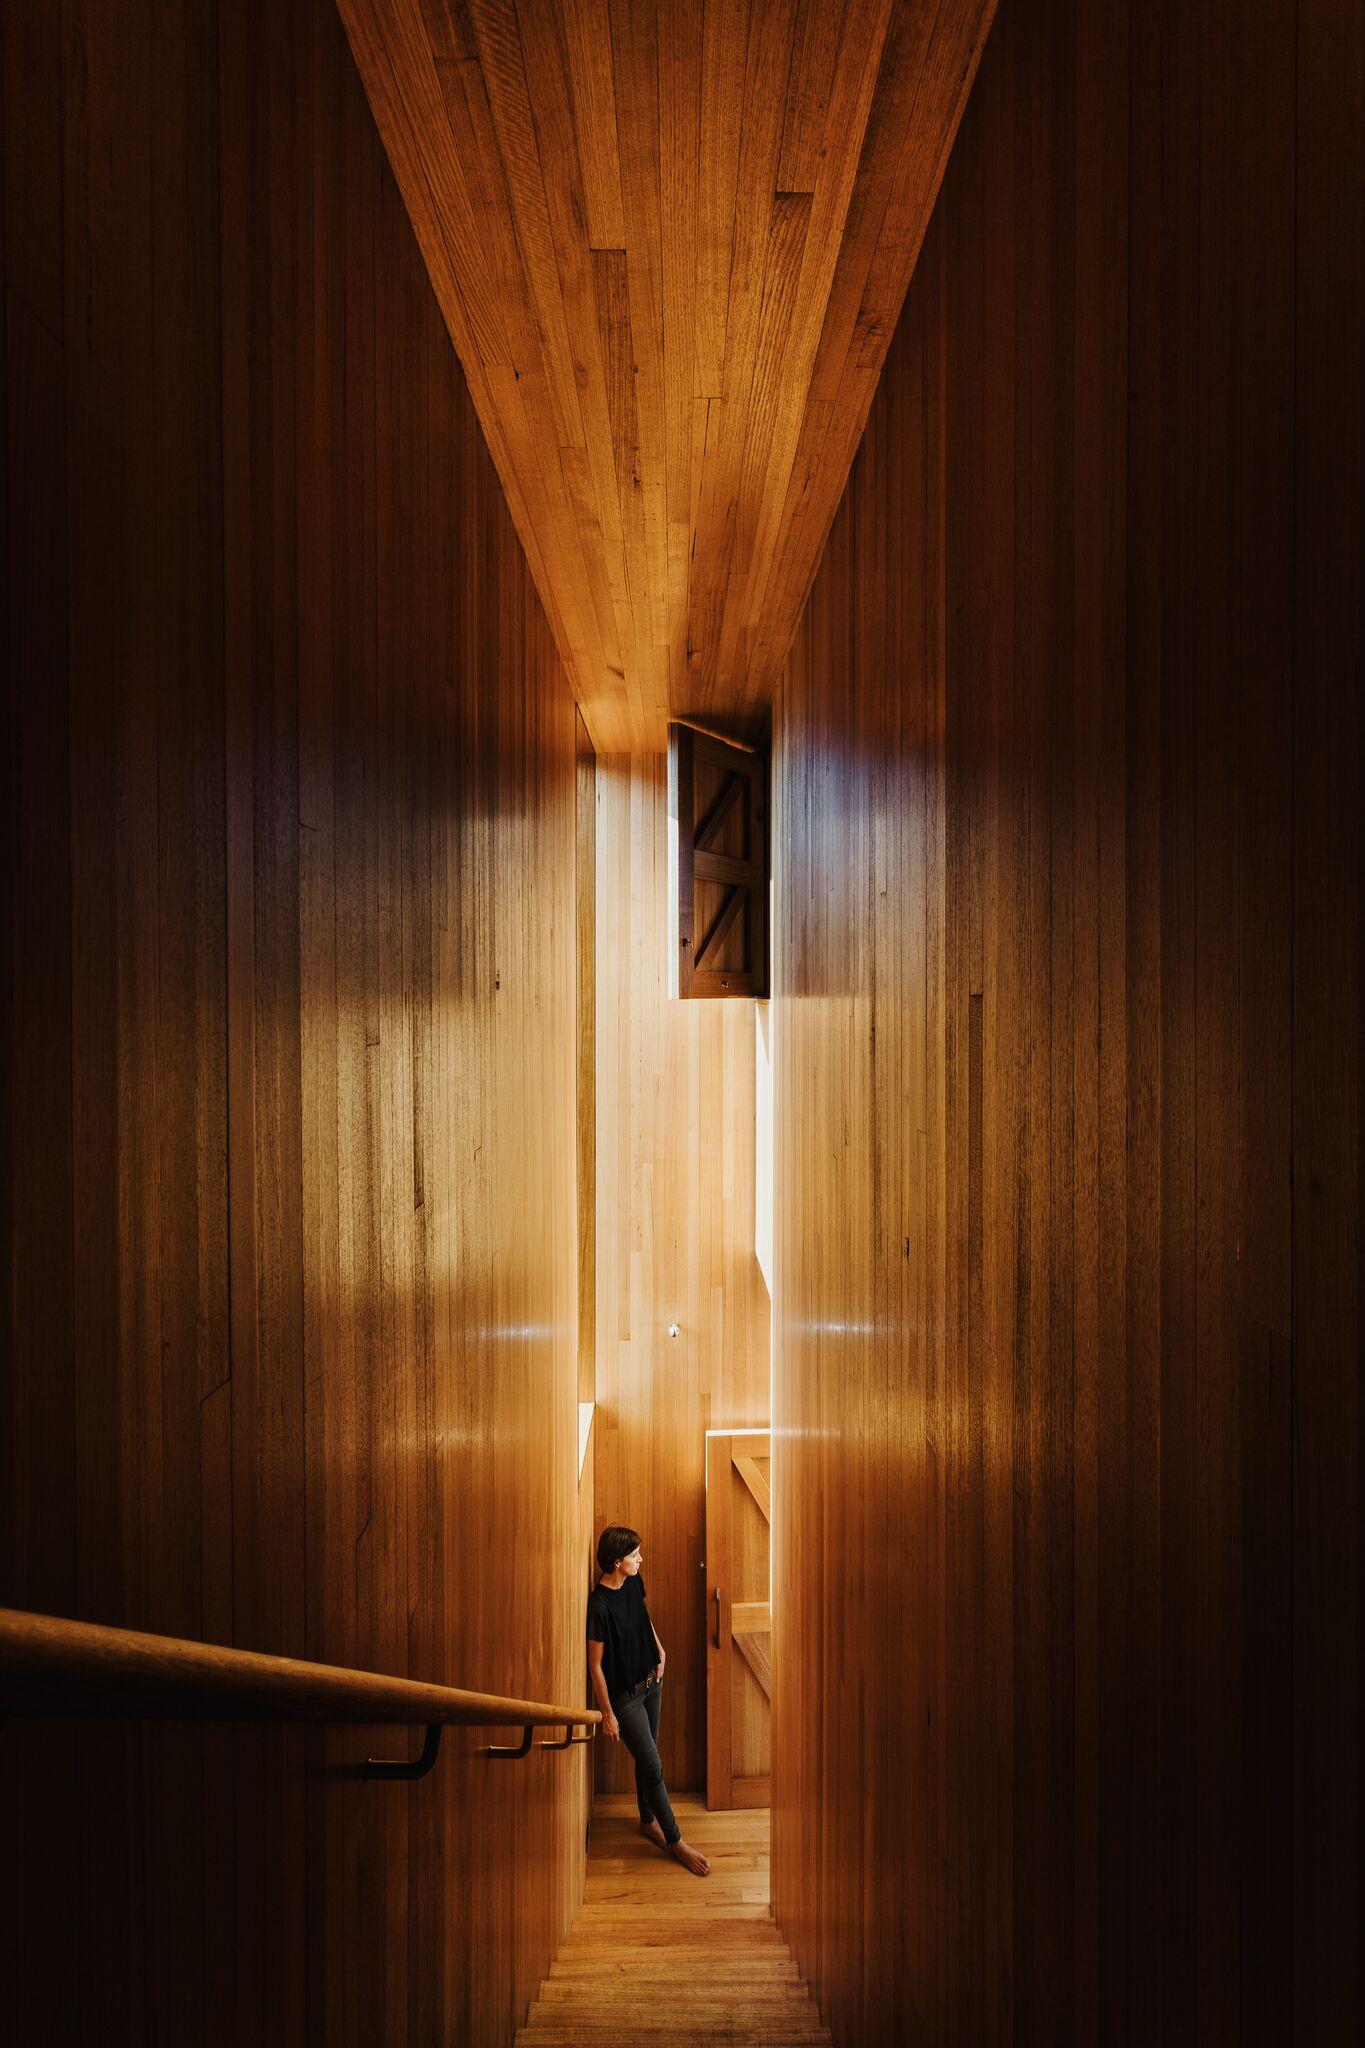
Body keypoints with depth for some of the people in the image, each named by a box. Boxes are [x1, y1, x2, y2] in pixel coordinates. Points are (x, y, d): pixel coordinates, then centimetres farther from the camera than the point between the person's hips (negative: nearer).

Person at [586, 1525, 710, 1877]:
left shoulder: (633, 1583, -7)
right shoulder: (599, 1605, -29)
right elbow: (595, 1664, -22)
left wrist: (659, 1649, 6)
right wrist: (607, 1714, -17)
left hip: (650, 1679, 7)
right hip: (625, 1693, -7)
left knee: (647, 1757, 20)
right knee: (653, 1766, 0)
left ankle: (648, 1820, 39)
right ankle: (675, 1840, 14)